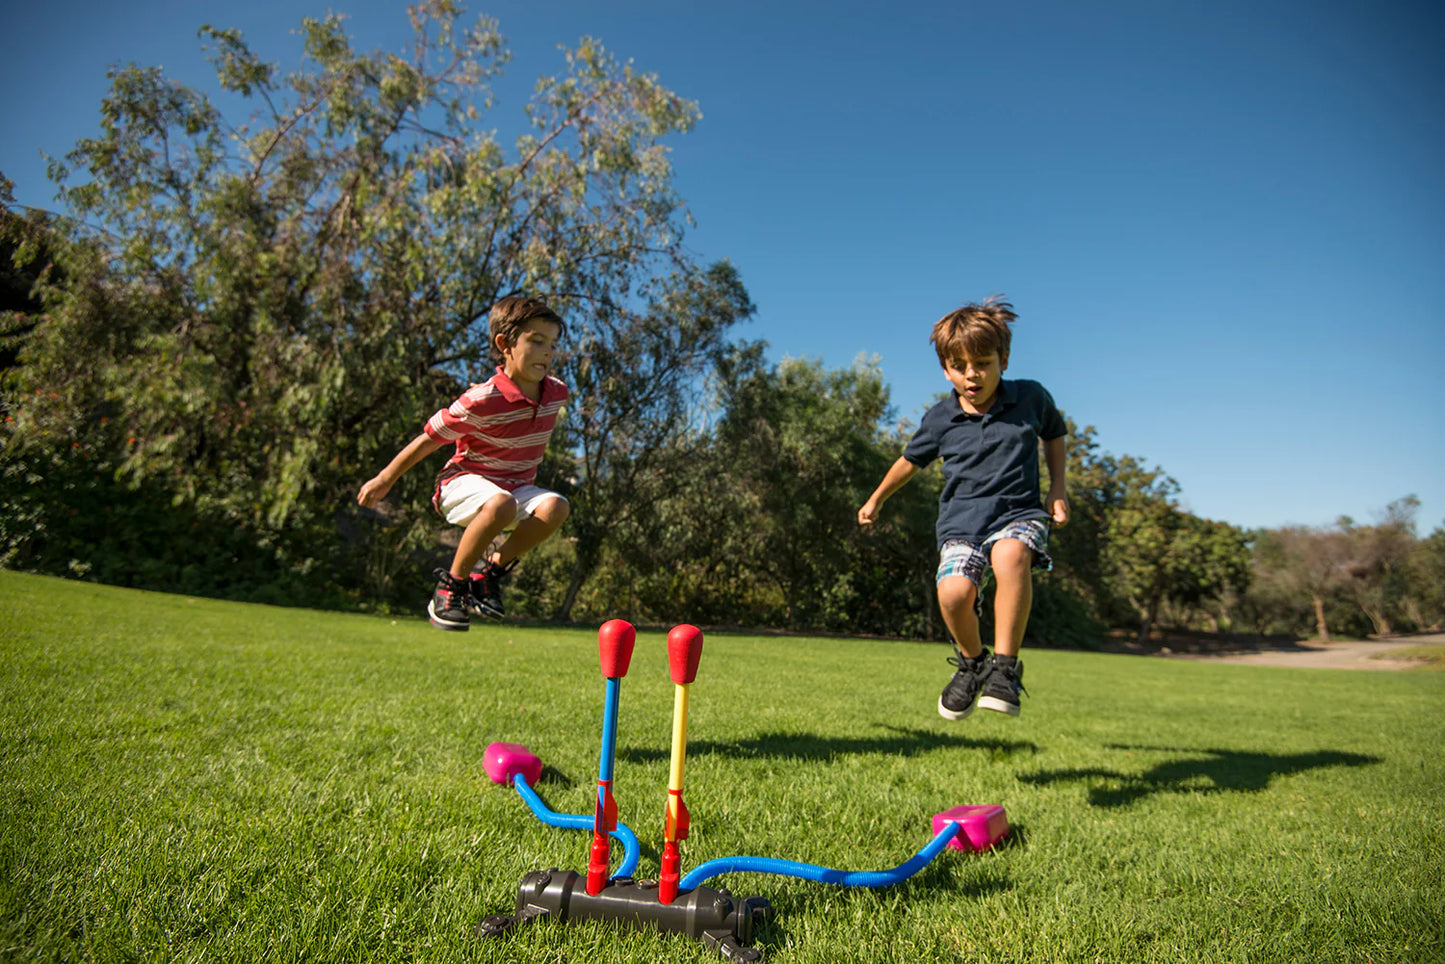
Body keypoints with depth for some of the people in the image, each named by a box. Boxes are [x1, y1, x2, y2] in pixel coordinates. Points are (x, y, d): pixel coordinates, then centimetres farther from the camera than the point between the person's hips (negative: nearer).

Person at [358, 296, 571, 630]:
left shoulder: (556, 392, -5)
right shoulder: (483, 401, -22)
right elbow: (427, 440, -11)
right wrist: (384, 480, -2)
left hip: (516, 486, 5)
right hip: (463, 481, -5)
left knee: (555, 507, -27)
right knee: (501, 505, -40)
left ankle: (494, 569, -7)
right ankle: (451, 584, -18)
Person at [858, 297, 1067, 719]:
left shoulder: (1031, 397, 2)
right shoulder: (940, 419, 1)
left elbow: (1054, 433, 22)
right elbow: (911, 459, 18)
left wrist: (1057, 490, 12)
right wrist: (876, 499, 29)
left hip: (1019, 513, -1)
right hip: (961, 521, 1)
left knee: (1010, 556, -38)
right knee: (954, 591, -27)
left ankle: (1005, 664, -24)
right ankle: (971, 661, 6)